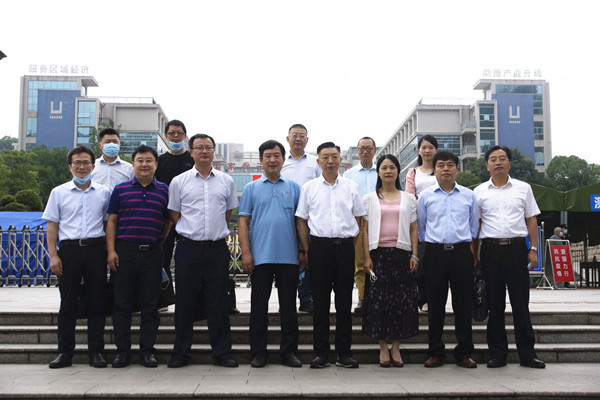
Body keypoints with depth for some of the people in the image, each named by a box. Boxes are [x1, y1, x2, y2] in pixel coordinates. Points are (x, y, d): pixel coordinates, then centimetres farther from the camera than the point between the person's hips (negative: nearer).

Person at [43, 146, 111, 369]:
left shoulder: (103, 192, 9)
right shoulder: (59, 192, 8)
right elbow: (52, 226, 7)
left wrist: (110, 251, 5)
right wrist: (53, 255, -2)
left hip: (96, 249, 0)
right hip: (69, 249, 0)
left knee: (96, 303, 3)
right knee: (67, 304, 4)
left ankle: (96, 352, 10)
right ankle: (65, 352, 13)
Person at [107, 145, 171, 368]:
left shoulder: (163, 191, 8)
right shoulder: (121, 189, 7)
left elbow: (168, 221, 14)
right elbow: (112, 221, 6)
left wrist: (159, 241, 7)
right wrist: (111, 250, -2)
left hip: (152, 252, 1)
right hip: (125, 251, 0)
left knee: (150, 305, 4)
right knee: (122, 304, 3)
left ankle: (147, 351, 13)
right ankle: (122, 351, 13)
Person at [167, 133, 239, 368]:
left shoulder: (226, 181, 9)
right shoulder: (179, 182, 5)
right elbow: (175, 215, 10)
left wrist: (218, 233, 11)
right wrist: (191, 234, 6)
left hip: (217, 248, 1)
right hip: (188, 248, -1)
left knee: (218, 302, 5)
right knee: (184, 302, 5)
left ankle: (222, 353, 14)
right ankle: (181, 353, 16)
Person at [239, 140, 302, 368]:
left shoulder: (293, 188, 11)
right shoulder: (252, 188, 8)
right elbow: (243, 221, 3)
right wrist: (245, 252, -6)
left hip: (288, 256, 1)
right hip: (261, 256, -1)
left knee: (289, 305, 6)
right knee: (259, 304, 4)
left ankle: (289, 351, 15)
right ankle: (258, 352, 14)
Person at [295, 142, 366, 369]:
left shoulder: (351, 187, 9)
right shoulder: (309, 188, 7)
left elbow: (358, 219, 13)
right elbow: (301, 220, 8)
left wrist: (351, 245, 4)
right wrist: (305, 249, 1)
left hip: (345, 246, 1)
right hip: (319, 246, -1)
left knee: (344, 301, 4)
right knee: (320, 301, 2)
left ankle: (344, 353, 12)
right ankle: (320, 353, 10)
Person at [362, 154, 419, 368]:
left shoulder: (408, 198, 12)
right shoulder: (369, 199, 9)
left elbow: (413, 229, 10)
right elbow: (365, 229, 4)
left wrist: (415, 255, 0)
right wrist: (367, 257, -4)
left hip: (402, 253, 1)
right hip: (379, 253, -1)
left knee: (402, 300, 0)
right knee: (378, 300, -2)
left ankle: (396, 348, 10)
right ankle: (383, 348, 8)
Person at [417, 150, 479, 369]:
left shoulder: (468, 195, 9)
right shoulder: (426, 196, 6)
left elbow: (474, 225, 17)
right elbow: (420, 226, 13)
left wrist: (467, 244, 12)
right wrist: (429, 244, 10)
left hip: (462, 253, 1)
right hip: (435, 254, -1)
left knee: (462, 304, 3)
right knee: (435, 305, 3)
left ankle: (464, 353, 14)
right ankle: (435, 353, 12)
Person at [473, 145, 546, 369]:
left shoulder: (523, 188, 9)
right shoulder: (479, 192, 9)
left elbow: (531, 220, 10)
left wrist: (533, 249, 1)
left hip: (516, 248, 0)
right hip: (491, 249, 0)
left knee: (521, 302, 2)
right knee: (495, 303, 4)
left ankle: (527, 353, 11)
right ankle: (497, 353, 13)